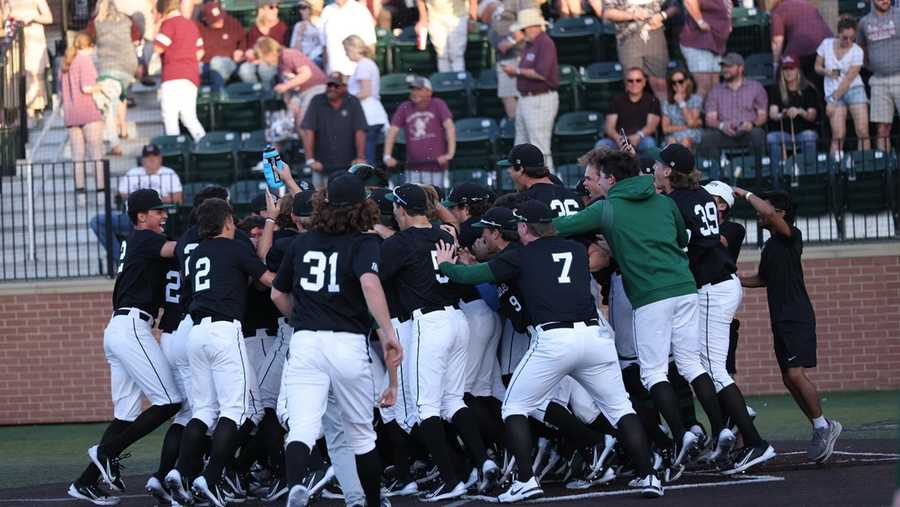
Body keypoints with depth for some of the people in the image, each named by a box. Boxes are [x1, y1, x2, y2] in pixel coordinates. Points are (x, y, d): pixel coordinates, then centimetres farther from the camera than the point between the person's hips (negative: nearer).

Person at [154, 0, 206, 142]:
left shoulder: (169, 24, -4)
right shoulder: (192, 25, 19)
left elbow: (158, 48, -8)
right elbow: (200, 52, 21)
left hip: (174, 77, -7)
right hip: (192, 76, 7)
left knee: (169, 116, -8)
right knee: (189, 117, 9)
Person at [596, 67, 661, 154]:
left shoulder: (651, 100, 12)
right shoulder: (618, 100, 17)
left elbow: (651, 126, -2)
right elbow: (609, 127, 6)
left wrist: (638, 136, -25)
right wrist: (617, 138, -18)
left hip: (641, 141, -1)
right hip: (619, 142, 1)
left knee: (649, 143, -37)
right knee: (601, 144, -29)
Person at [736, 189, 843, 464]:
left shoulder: (791, 237, -7)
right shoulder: (769, 246, 18)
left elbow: (770, 214, -26)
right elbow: (762, 279, 31)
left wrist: (746, 194, -12)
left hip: (797, 318, -9)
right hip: (780, 320, 9)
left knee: (795, 374, -17)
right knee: (789, 379, 6)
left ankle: (822, 425, -5)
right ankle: (822, 429, 13)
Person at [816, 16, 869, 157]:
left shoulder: (857, 51, -9)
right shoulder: (826, 44, 0)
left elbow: (848, 79, -13)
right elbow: (817, 67, 11)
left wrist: (832, 100, -17)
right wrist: (826, 71, -14)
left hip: (854, 89, -1)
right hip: (834, 93, 1)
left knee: (863, 132, -12)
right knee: (838, 136, -13)